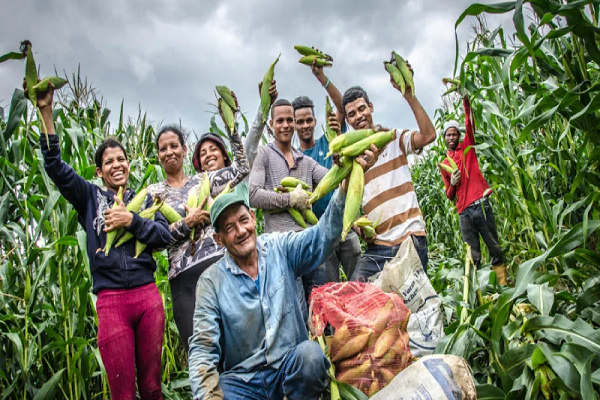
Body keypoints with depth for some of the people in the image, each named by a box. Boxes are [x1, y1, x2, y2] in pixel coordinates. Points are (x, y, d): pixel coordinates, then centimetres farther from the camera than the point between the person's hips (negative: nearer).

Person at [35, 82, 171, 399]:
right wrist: (46, 112, -9)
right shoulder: (90, 197, 10)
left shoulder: (143, 199, 15)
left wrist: (131, 220, -10)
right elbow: (54, 166, -3)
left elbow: (164, 236, 4)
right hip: (111, 301, -2)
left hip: (148, 297, 2)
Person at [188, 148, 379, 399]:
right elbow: (203, 348, -7)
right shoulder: (211, 282, -4)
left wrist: (349, 179, -29)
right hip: (241, 379, -2)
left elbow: (324, 233, -13)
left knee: (310, 353, -33)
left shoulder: (280, 249, 2)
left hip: (291, 368, 3)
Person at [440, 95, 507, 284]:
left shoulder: (467, 148, 11)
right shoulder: (444, 164, 16)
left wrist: (466, 101, -16)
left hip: (481, 205, -2)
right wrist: (452, 184, -2)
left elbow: (470, 124, -5)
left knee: (494, 247, 2)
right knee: (473, 255, 2)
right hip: (464, 212, 2)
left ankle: (503, 284, 7)